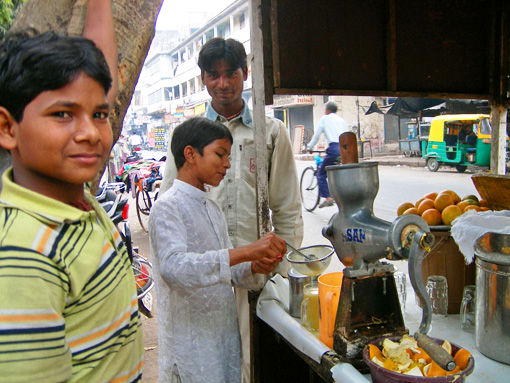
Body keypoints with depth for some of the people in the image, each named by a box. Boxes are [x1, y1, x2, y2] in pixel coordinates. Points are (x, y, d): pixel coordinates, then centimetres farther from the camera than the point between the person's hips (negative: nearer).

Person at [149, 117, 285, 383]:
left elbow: (225, 270, 12)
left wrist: (254, 268, -10)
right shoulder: (168, 207, -15)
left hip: (225, 333, 8)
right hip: (190, 344, -8)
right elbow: (174, 267, -31)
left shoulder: (212, 208, 12)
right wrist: (245, 251, -37)